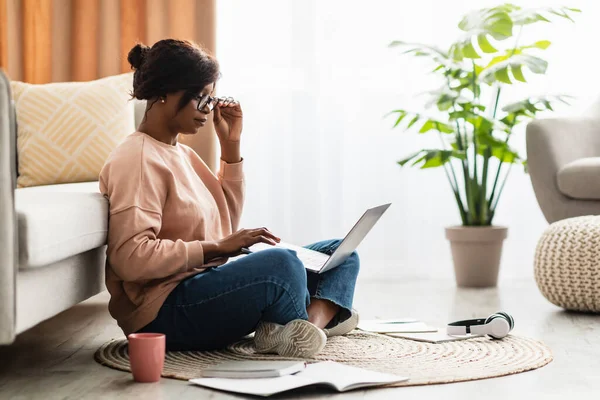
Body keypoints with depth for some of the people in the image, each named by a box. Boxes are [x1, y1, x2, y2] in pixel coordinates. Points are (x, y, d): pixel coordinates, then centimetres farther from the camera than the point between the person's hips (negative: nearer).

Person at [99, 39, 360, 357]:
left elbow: (225, 220, 22)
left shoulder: (181, 154, 17)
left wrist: (231, 146, 14)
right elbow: (131, 258, -23)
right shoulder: (137, 161, -13)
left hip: (208, 287, 11)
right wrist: (217, 248, -21)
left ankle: (313, 320, -23)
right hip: (164, 310, -11)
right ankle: (321, 319, -5)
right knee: (280, 263, -36)